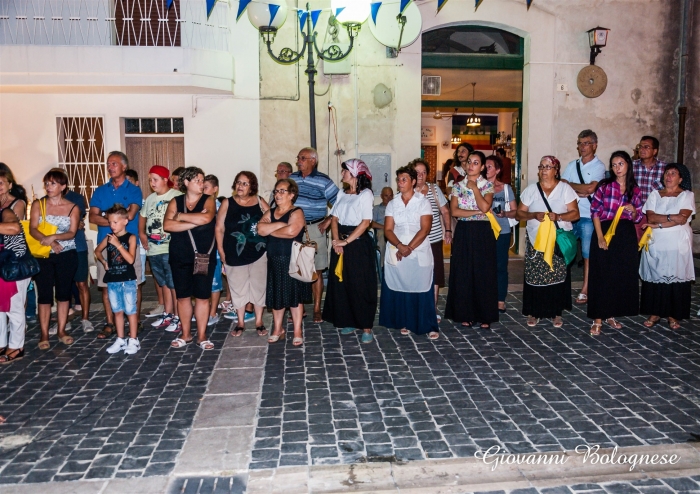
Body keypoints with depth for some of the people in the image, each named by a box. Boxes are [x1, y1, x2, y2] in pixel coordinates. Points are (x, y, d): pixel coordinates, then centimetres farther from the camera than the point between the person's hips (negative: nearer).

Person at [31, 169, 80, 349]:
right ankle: (44, 334, 7)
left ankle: (61, 331, 18)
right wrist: (48, 241, -24)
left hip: (67, 256, 0)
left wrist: (54, 237, -25)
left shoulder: (72, 208, 0)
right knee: (44, 295, 1)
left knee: (63, 293, 7)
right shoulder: (38, 205, 2)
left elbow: (72, 233, -7)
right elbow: (32, 229, -7)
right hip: (43, 256, 0)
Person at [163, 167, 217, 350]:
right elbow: (167, 225, -10)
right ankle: (185, 335, 22)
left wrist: (181, 216, -9)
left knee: (202, 296, 2)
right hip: (179, 257, 2)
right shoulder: (175, 202, 5)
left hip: (204, 256, -2)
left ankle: (202, 336, 14)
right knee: (182, 296, 9)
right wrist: (195, 221, -16)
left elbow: (206, 218, -20)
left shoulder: (208, 200, 2)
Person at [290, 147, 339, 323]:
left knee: (316, 270, 3)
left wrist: (328, 221, -7)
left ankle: (317, 309, 13)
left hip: (315, 229, -3)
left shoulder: (323, 181, -3)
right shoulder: (291, 179, 7)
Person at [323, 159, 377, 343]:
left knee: (361, 286, -3)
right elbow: (334, 219, 8)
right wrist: (336, 241, -8)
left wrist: (346, 241, -17)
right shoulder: (341, 194, 13)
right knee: (341, 284, 8)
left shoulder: (365, 194, -7)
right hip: (341, 243, 7)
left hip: (359, 244, -6)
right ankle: (349, 322, 21)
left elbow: (365, 222, -14)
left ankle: (366, 327, 4)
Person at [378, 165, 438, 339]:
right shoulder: (392, 204, 9)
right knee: (400, 288, 2)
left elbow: (425, 229, -8)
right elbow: (388, 230, 1)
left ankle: (430, 326, 4)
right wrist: (400, 246, -16)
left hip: (419, 253, -3)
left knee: (421, 289, -3)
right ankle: (405, 322, 14)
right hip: (396, 253, 3)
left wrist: (409, 248, -16)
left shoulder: (423, 202, 0)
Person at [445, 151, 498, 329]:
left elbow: (485, 207, -16)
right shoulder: (458, 186, 5)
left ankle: (485, 316, 11)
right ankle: (465, 314, 14)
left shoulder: (488, 185, 1)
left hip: (482, 233, -2)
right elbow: (454, 211, -7)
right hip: (463, 232, 2)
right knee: (463, 273, 4)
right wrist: (477, 212, -13)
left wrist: (474, 187, -10)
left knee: (484, 273, 1)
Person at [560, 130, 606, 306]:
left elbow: (590, 188, -16)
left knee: (588, 254, 2)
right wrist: (579, 192, -12)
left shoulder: (599, 166, -2)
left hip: (588, 217, -4)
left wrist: (570, 185, -3)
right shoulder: (572, 165, 12)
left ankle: (585, 291, 9)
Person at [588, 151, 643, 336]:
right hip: (605, 232, -4)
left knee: (623, 276, 7)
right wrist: (600, 237, -13)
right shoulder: (604, 186, -3)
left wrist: (633, 211, -11)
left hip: (626, 236, 4)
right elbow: (595, 212, -6)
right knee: (602, 276, -3)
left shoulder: (635, 190, 7)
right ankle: (597, 319, 3)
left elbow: (638, 218, 12)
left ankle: (610, 315, 22)